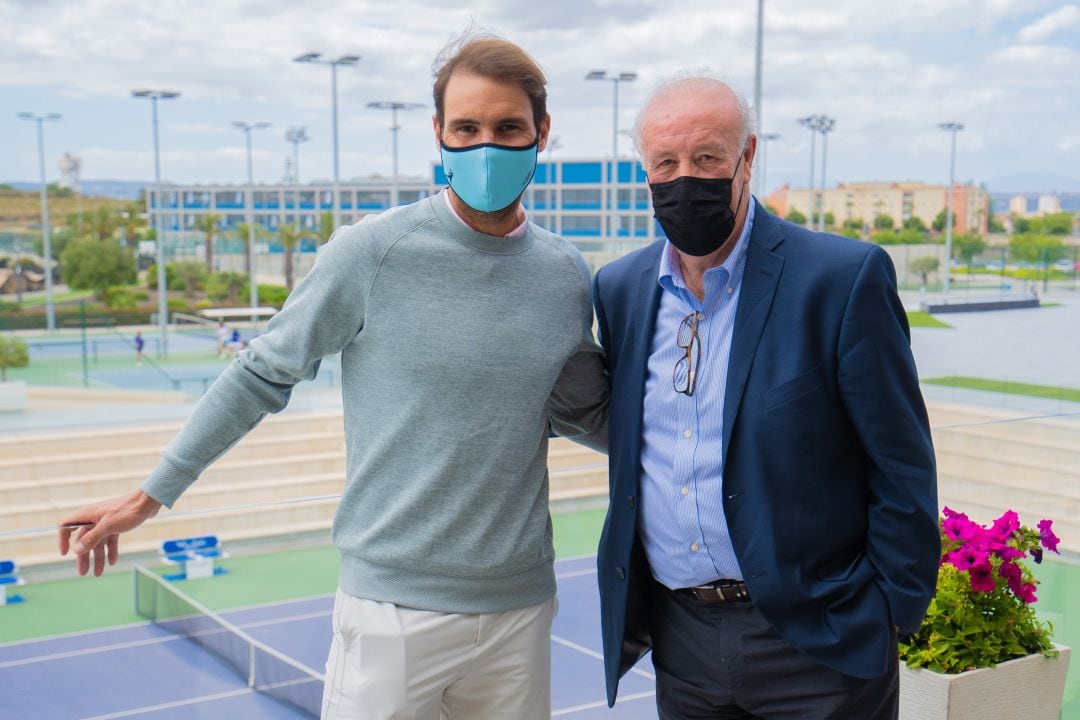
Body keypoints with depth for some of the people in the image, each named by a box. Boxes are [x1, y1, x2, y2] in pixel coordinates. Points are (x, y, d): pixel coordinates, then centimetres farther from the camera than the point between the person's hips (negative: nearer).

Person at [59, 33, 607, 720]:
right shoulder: (370, 253, -10)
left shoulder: (567, 275, 2)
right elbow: (264, 375, -1)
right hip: (394, 609, -4)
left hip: (521, 609, 4)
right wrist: (151, 495, 4)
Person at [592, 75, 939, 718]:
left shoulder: (845, 277, -12)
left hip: (817, 644, -4)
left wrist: (890, 615, -8)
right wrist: (630, 607, 12)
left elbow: (903, 468, -8)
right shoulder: (620, 289, 4)